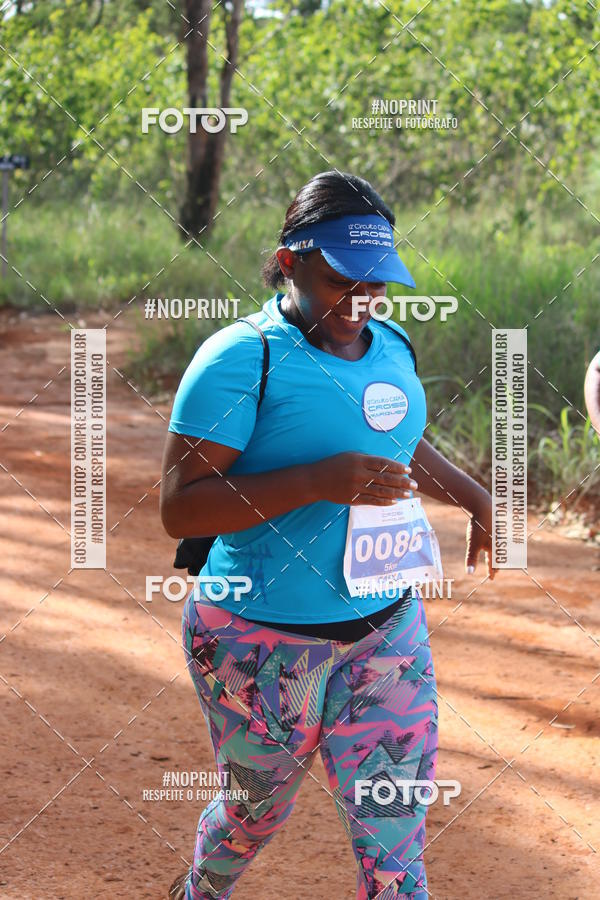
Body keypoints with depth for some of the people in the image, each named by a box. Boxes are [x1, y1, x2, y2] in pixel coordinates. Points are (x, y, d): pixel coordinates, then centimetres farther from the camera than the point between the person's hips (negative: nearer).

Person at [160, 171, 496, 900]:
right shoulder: (242, 359, -17)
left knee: (395, 838, 2)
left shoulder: (389, 346, 6)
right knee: (255, 812, 16)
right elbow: (178, 507, -22)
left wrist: (474, 496, 12)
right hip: (264, 641, -5)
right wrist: (318, 481, -29)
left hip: (388, 628, 5)